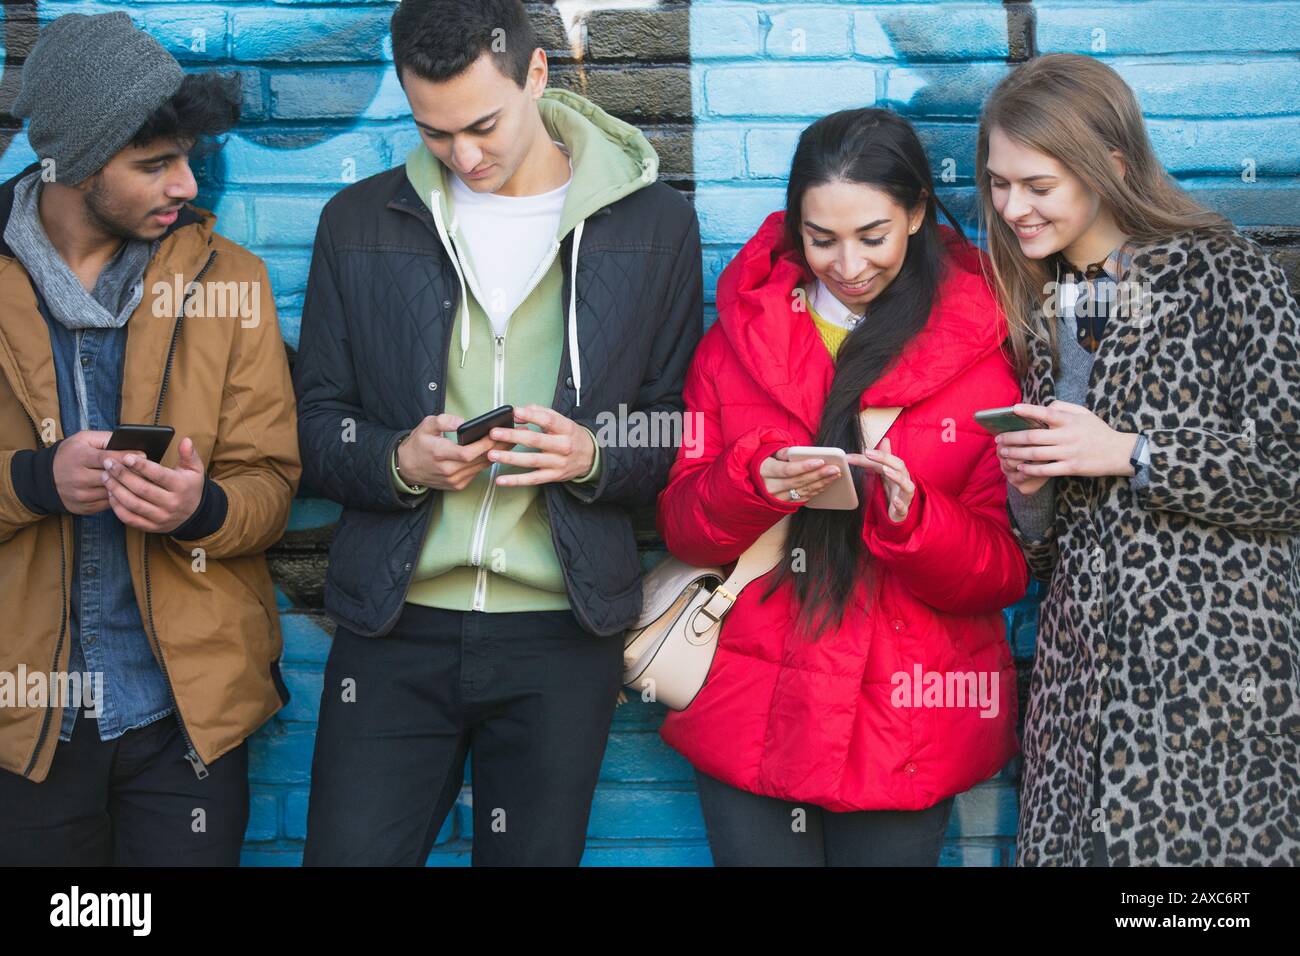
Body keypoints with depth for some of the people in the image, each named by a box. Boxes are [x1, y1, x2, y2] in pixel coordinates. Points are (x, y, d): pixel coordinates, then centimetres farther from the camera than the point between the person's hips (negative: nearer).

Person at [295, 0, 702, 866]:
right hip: (395, 627, 1)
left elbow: (680, 430, 6)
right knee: (350, 850, 2)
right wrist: (399, 462, -13)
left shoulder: (655, 223, 2)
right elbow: (316, 422, 8)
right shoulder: (359, 223, 5)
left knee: (535, 852, 11)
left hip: (563, 632, 0)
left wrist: (593, 458, -15)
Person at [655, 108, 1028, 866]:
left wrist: (910, 517, -23)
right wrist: (755, 482, -18)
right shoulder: (744, 330, 2)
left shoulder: (980, 346, -3)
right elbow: (682, 523, 2)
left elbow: (1006, 571, -4)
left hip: (908, 728, -1)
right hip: (750, 718, 1)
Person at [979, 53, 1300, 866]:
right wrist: (1027, 487, -3)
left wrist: (1127, 453, -15)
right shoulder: (1040, 308, 13)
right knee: (1071, 841, 4)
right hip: (1083, 663, 6)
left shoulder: (1222, 272, -5)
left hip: (1213, 667, -5)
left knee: (1197, 840, -5)